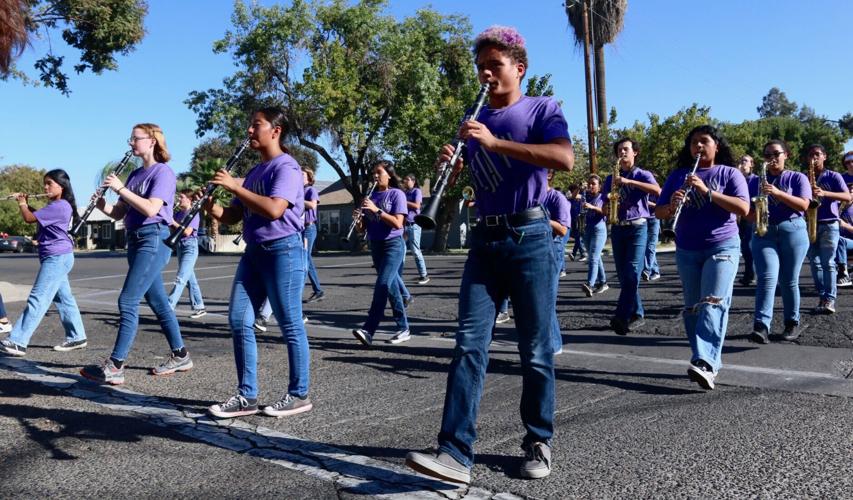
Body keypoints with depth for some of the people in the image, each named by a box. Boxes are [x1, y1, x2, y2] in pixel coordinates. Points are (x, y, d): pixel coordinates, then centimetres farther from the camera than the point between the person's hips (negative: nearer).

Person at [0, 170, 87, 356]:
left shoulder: (59, 206, -17)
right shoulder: (56, 206, 15)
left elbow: (29, 218, -17)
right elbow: (36, 216, 27)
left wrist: (22, 203, 2)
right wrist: (27, 204, 12)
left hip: (57, 257, -11)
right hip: (57, 258, 11)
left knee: (37, 299, -11)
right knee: (63, 298, 12)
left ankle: (17, 342, -11)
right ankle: (77, 337, 17)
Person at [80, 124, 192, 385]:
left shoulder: (163, 172, -7)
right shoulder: (135, 174, 16)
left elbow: (151, 209, -21)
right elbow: (119, 213, 14)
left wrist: (120, 188, -18)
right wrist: (102, 206, -6)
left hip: (154, 239, -9)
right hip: (135, 240, 9)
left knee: (127, 301, -12)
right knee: (158, 302, 12)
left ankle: (115, 366, -10)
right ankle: (180, 356, 21)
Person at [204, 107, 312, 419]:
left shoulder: (286, 167, -10)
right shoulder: (254, 172, 18)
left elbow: (274, 209, -25)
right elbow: (232, 216, 18)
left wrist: (235, 187, -19)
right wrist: (209, 206, -2)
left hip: (283, 251, -9)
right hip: (253, 252, 9)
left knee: (290, 325, -1)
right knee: (239, 320, 5)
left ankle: (299, 395, 12)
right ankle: (247, 396, 13)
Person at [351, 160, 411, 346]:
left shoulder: (396, 194, -5)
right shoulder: (371, 196, 10)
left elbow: (397, 223, -17)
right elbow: (362, 229, 10)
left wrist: (376, 209, -22)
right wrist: (358, 219, -12)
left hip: (393, 245, -6)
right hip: (375, 246, 6)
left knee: (382, 285, -17)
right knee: (391, 286, 9)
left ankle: (368, 330, -21)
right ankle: (403, 329, 18)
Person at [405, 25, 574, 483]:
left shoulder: (541, 109, 0)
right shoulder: (475, 120, 16)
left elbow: (565, 158, -20)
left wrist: (495, 141, -23)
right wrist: (451, 165, -2)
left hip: (530, 239, -4)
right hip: (484, 241, 5)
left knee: (535, 351, 4)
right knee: (469, 345, -5)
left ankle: (538, 444, 21)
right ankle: (455, 453, -5)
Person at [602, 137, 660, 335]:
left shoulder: (643, 175, 3)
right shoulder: (610, 179, 15)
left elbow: (658, 191, -17)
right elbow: (605, 207, 17)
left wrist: (630, 181, -23)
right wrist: (607, 208, -8)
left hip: (638, 227, -4)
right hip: (617, 228, 5)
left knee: (632, 272, -15)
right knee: (623, 275, 3)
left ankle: (621, 317, -20)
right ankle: (637, 314, 13)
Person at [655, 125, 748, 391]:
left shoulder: (730, 173, -1)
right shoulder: (677, 176, 8)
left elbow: (743, 208, -14)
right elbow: (659, 212, 5)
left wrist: (707, 191, -22)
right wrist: (671, 207, -18)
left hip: (723, 247, -4)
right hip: (686, 251, 4)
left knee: (713, 303, -16)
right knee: (692, 307, 5)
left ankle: (705, 364, -25)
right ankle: (708, 361, 16)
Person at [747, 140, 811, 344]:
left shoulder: (798, 178, 6)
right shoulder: (755, 181, 12)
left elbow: (803, 205, -9)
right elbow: (747, 213, 12)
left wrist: (777, 193, -19)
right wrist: (752, 214, -11)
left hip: (793, 232, -1)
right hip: (763, 234, 1)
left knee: (789, 281, 4)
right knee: (767, 278, -14)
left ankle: (792, 323, 20)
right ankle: (761, 326, -22)